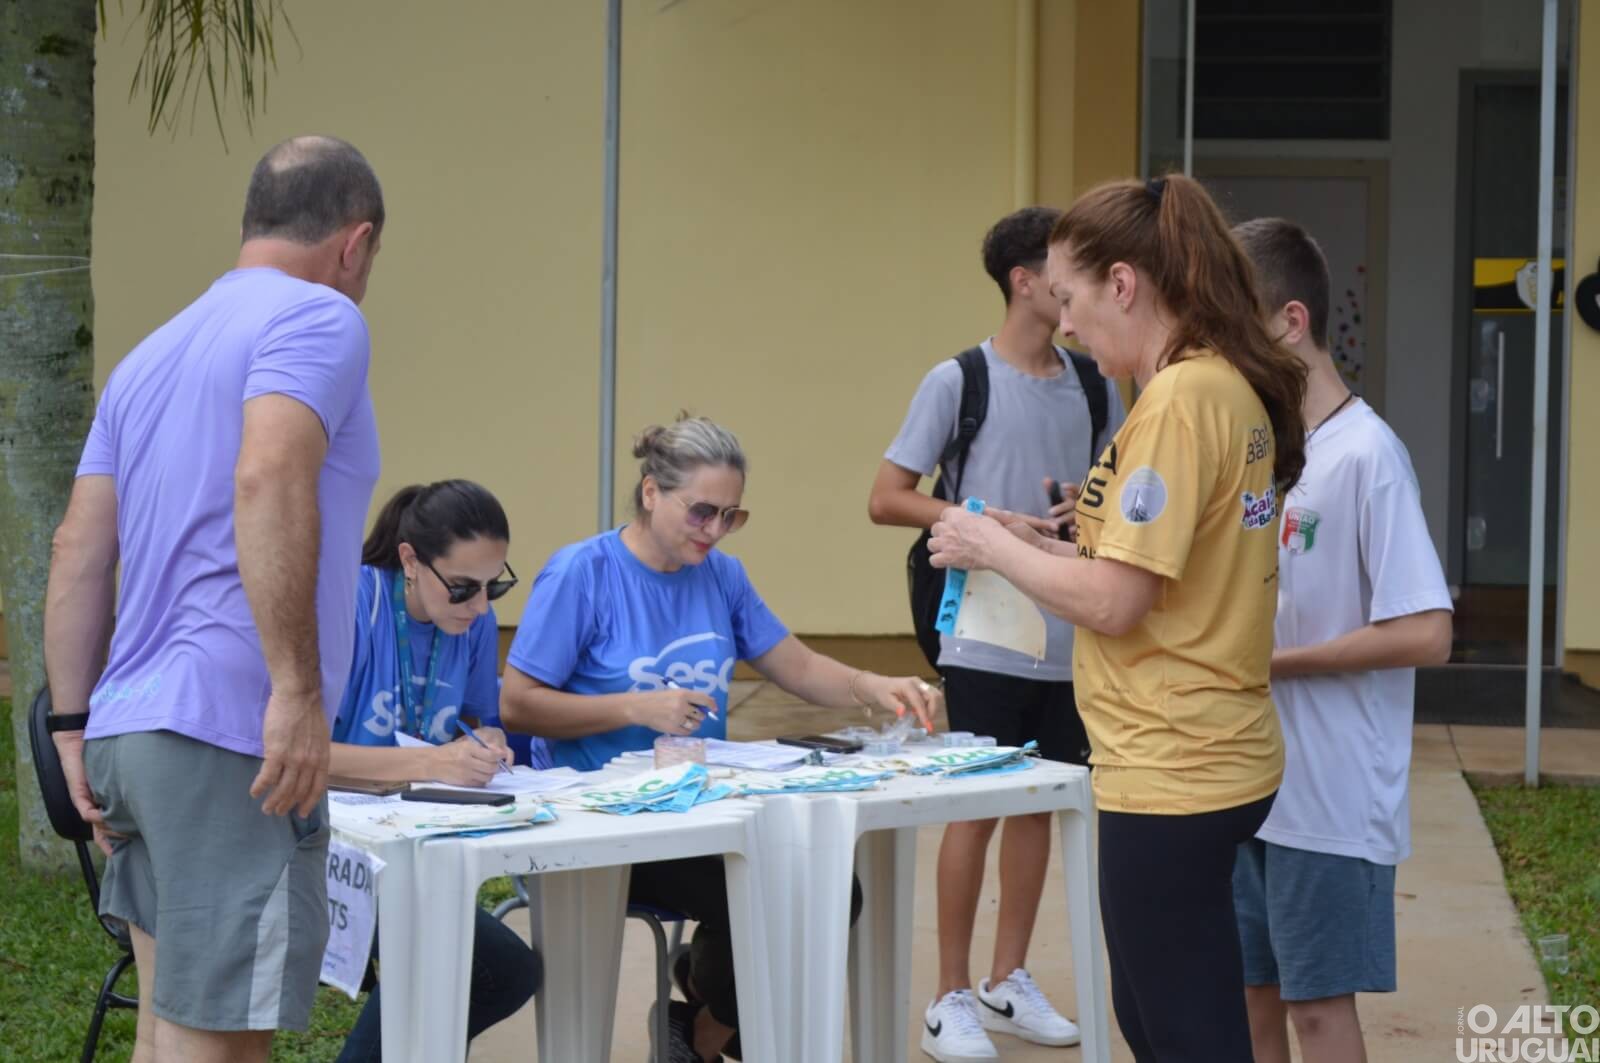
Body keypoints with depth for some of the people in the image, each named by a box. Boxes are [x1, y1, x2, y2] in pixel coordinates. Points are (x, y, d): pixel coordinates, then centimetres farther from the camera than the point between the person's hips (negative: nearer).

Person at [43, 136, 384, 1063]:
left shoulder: (150, 357, 21)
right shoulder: (319, 320, -4)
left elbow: (79, 554, 18)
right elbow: (268, 480, -22)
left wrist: (76, 727, 18)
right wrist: (299, 688, -24)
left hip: (130, 734, 8)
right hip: (230, 740, -8)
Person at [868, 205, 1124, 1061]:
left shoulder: (1094, 389, 8)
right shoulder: (959, 380, -7)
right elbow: (886, 499, -7)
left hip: (1070, 637, 5)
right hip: (988, 637, -5)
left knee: (1039, 801, 12)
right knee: (975, 809, 0)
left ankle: (1008, 981, 24)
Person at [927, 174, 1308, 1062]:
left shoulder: (1179, 399, -18)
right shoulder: (1234, 389, 10)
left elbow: (1114, 602, -19)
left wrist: (991, 549, -5)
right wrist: (1031, 545, 9)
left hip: (1172, 777, -10)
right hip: (1215, 758, 10)